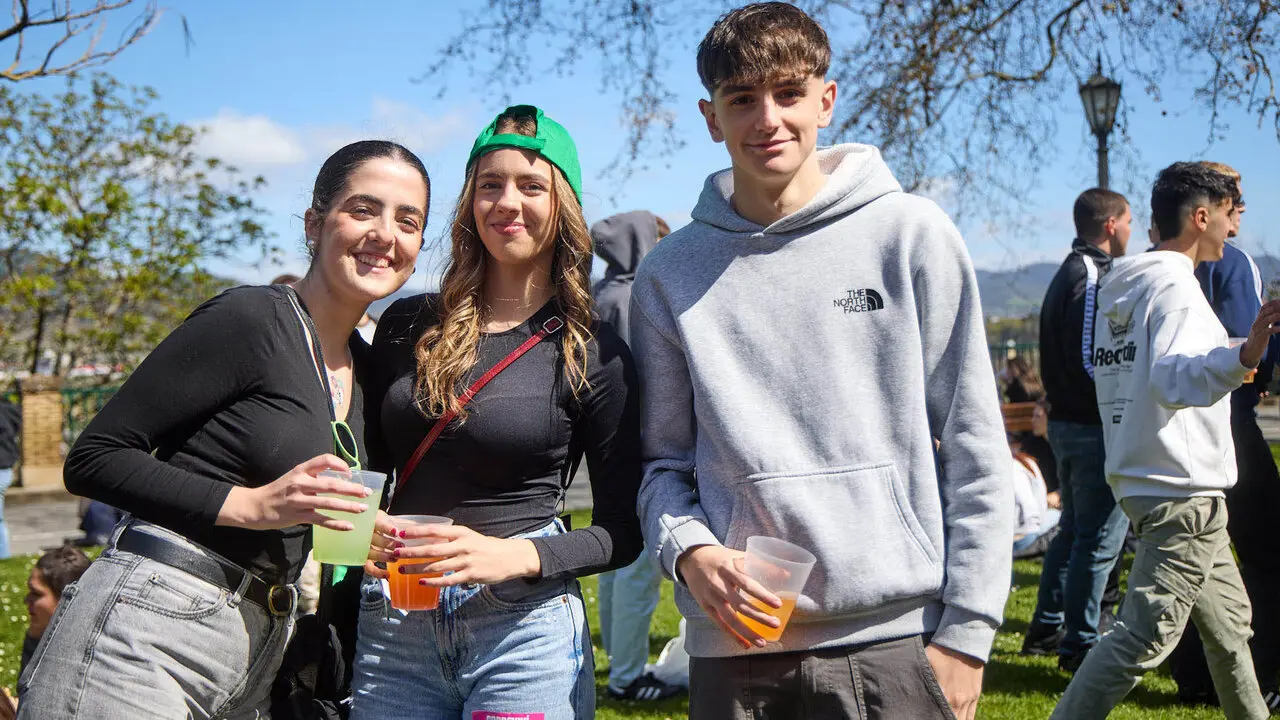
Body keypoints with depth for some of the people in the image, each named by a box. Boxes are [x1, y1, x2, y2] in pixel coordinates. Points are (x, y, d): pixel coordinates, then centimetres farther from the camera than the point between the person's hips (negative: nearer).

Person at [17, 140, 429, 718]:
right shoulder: (248, 318, -10)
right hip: (146, 634, -7)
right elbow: (92, 459, -11)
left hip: (257, 662, 8)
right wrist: (251, 504, -19)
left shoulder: (366, 365, 13)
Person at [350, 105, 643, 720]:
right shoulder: (407, 327, 7)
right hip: (392, 622, 3)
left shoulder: (595, 354, -3)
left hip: (525, 627, -3)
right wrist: (360, 526, -4)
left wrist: (513, 556, -18)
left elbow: (621, 532, -2)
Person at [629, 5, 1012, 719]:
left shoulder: (911, 233, -1)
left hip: (896, 633, -1)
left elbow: (974, 445, -1)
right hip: (734, 644, 2)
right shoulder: (670, 273, 5)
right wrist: (689, 550, -10)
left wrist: (967, 631, -5)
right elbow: (664, 457, 10)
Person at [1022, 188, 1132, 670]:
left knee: (1074, 529, 19)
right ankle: (1080, 643, 2)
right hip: (1094, 427, -10)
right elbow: (1089, 360, -24)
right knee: (1100, 536, -3)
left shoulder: (1067, 274, 16)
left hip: (1065, 421, 10)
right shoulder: (1093, 277, -16)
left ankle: (1047, 627, 27)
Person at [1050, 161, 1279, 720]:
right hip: (1182, 490, -10)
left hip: (1140, 479, 10)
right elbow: (1171, 381, -30)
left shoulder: (1117, 287, 13)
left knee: (1229, 620, 21)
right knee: (1145, 635, -11)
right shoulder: (1174, 284, -15)